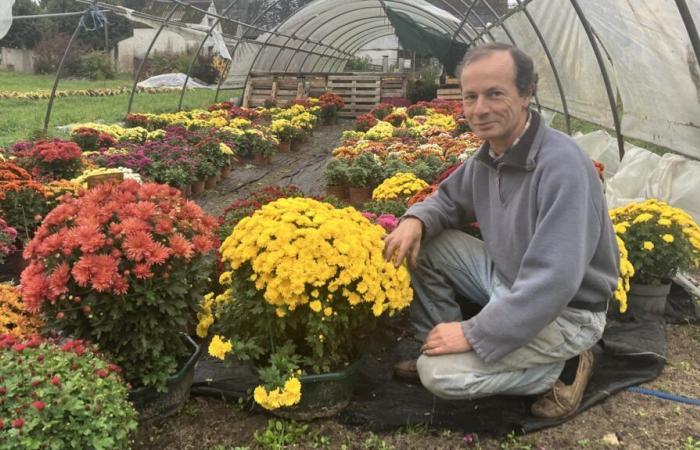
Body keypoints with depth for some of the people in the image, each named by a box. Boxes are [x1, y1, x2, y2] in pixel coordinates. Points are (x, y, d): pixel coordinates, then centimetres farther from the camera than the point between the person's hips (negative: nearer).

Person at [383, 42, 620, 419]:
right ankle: (436, 346, 11)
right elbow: (450, 199, 14)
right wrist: (416, 219, -10)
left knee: (439, 373, -20)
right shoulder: (489, 153, -3)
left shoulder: (561, 165, -30)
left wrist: (474, 335, -27)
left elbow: (553, 283, -34)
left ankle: (561, 367, -1)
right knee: (422, 243, -1)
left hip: (563, 311, -8)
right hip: (504, 277, 8)